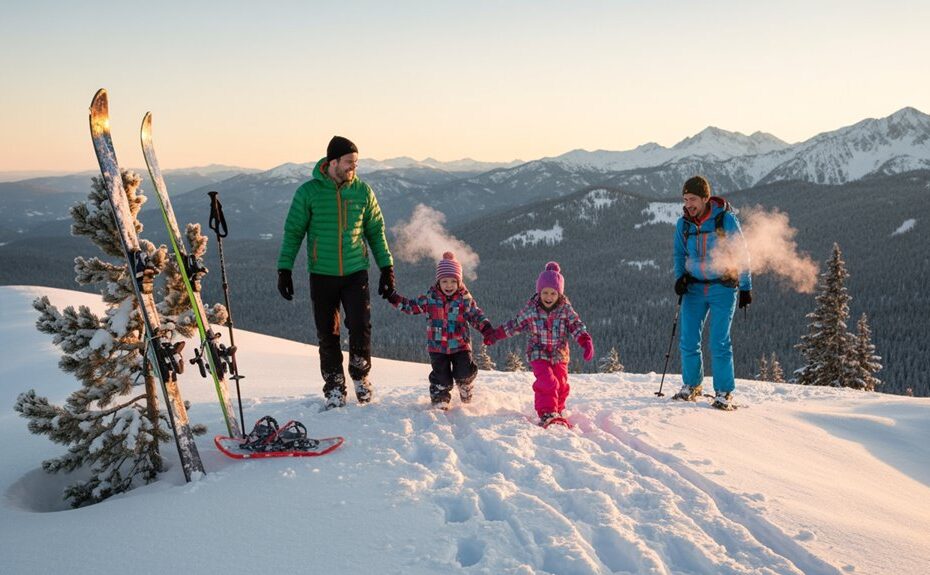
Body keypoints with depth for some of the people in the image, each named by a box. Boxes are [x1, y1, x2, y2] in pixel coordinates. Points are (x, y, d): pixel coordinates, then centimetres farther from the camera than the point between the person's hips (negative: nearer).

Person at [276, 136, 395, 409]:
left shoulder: (362, 191, 4)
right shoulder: (308, 192, -2)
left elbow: (376, 231, 12)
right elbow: (293, 232, 3)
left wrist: (387, 267, 9)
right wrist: (284, 269, -2)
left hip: (355, 272, 1)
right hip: (322, 275, -1)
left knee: (360, 327, -11)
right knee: (328, 335, 4)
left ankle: (360, 376, 14)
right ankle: (334, 388, 18)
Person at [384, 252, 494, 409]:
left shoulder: (465, 299, -4)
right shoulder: (430, 298, -2)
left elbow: (476, 316, -4)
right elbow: (412, 306, 4)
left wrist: (487, 329, -20)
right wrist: (395, 299, -6)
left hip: (460, 345, 0)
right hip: (437, 346, 1)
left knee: (464, 373, -12)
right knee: (442, 377, -1)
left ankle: (465, 386, 24)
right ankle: (440, 400, 25)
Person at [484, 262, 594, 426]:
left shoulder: (566, 309, -6)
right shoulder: (531, 309, -7)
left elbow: (577, 326, -9)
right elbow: (516, 325, 3)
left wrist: (587, 342, -26)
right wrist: (494, 335, 5)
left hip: (560, 354, 2)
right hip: (538, 353, -2)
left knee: (561, 386, 8)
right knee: (547, 382, -21)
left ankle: (557, 411, 29)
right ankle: (546, 413, -16)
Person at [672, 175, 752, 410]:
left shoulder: (726, 219, -9)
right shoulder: (683, 223, 2)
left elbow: (741, 254, -2)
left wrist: (745, 288, -1)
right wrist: (680, 277, -2)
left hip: (723, 287, -4)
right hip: (694, 287, 4)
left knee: (719, 342, -5)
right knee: (688, 340, 1)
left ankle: (724, 392, 7)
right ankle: (692, 385, 19)